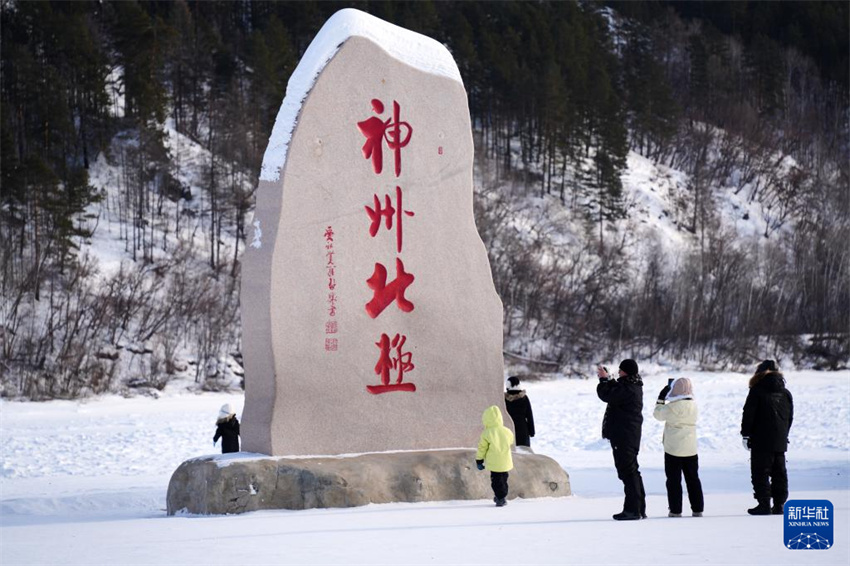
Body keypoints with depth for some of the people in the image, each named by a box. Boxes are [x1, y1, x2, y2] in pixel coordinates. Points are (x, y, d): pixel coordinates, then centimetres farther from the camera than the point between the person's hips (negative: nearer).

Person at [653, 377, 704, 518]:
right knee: (693, 479, 12)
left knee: (674, 480, 2)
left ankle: (675, 510, 0)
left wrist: (661, 399, 8)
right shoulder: (694, 405, 3)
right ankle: (697, 509, 13)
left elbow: (658, 414, -5)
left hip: (673, 449, -5)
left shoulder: (673, 407, -16)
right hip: (691, 449, 5)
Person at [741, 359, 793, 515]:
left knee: (760, 473, -2)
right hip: (780, 442, 5)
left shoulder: (757, 391, -6)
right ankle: (779, 504, 10)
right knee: (779, 473, 10)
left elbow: (748, 414, -9)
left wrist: (746, 434, -2)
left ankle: (764, 505, -8)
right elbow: (790, 417, 17)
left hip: (761, 441, -5)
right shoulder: (786, 393, 11)